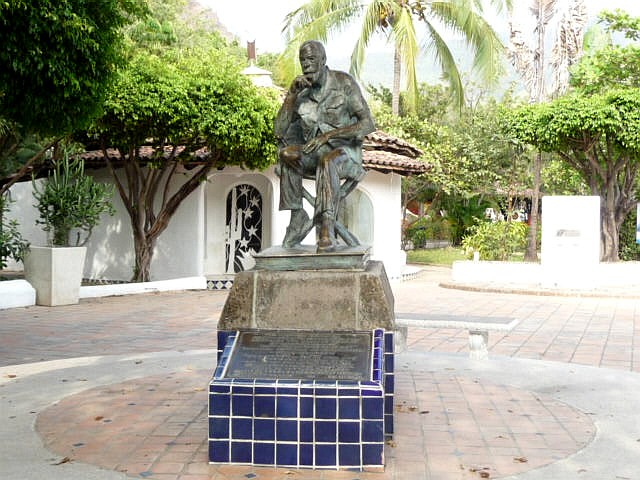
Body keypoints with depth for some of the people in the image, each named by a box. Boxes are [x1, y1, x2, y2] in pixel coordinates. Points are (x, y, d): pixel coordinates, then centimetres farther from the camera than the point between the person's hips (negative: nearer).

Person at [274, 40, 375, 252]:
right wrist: (292, 94, -16)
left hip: (344, 152, -4)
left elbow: (368, 124, -14)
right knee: (287, 153, -28)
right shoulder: (299, 90, 2)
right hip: (314, 154, 4)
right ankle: (298, 217, -22)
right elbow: (280, 131, -6)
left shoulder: (344, 82, -8)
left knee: (328, 160, -39)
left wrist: (328, 135, -23)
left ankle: (327, 227, -45)